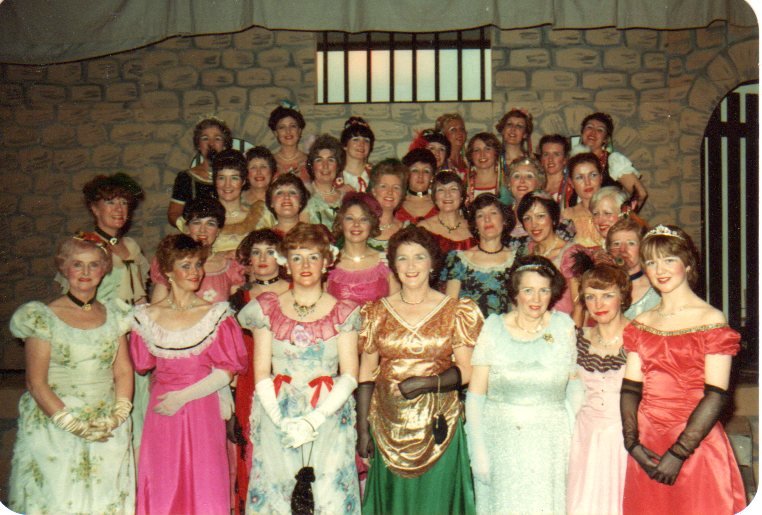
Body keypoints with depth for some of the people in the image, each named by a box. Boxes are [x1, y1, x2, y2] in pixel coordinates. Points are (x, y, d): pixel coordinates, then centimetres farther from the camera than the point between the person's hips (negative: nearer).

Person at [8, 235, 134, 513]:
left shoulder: (113, 315, 8)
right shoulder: (44, 318, -5)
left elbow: (123, 371, 8)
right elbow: (36, 384, -8)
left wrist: (117, 415, -7)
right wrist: (74, 425, -14)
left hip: (108, 431, 4)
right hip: (55, 430, -3)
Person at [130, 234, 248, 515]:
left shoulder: (216, 313, 0)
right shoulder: (147, 316, 4)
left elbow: (227, 371, -5)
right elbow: (142, 366, 17)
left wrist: (184, 396, -11)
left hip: (203, 411, -1)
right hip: (162, 414, 1)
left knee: (203, 486, 1)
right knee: (162, 488, 5)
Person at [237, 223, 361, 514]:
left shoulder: (344, 312, 4)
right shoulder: (267, 308, 7)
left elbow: (350, 376, -2)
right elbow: (261, 374, 3)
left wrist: (314, 420, -13)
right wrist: (280, 421, -11)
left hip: (329, 418, 0)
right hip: (277, 417, 1)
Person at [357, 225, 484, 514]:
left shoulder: (457, 312, 1)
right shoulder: (377, 312, 5)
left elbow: (466, 370, -3)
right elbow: (366, 374, 5)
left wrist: (424, 383, -18)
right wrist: (362, 430, 0)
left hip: (438, 425, -1)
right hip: (387, 425, 2)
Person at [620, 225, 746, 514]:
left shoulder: (711, 321, -6)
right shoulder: (641, 324, 8)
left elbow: (716, 396, -13)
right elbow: (630, 388, 4)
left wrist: (678, 453, -17)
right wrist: (633, 444, -9)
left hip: (696, 444, -4)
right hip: (647, 448, 4)